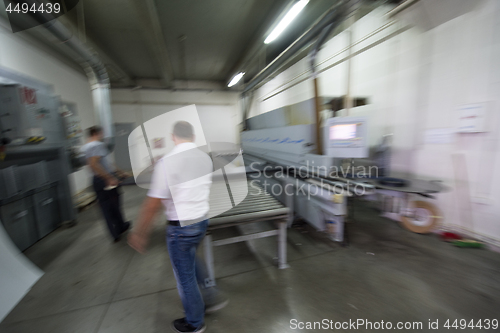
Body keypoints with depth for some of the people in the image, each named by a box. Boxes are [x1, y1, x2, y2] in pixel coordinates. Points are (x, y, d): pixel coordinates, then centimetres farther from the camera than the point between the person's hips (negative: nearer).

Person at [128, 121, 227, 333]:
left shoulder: (167, 162, -22)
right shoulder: (206, 158, -3)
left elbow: (153, 204, -17)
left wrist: (139, 233, -4)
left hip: (181, 228, -6)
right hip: (202, 220, 7)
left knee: (185, 276, 16)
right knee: (190, 259, 33)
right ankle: (211, 296, 41)